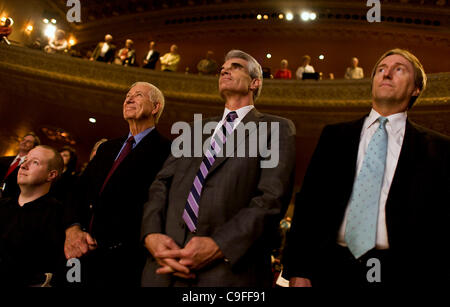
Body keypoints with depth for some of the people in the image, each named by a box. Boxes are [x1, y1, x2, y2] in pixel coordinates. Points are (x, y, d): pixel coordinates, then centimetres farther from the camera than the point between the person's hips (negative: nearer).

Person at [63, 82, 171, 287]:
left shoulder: (165, 151, -9)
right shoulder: (107, 148, 16)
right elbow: (79, 193, 12)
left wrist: (100, 242, -16)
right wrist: (73, 229, -6)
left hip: (125, 262, -6)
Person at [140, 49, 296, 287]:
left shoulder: (276, 128, 5)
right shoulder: (195, 129, 20)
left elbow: (271, 198, -8)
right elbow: (162, 182, 10)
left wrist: (219, 246, -19)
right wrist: (151, 234, -9)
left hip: (230, 270, -4)